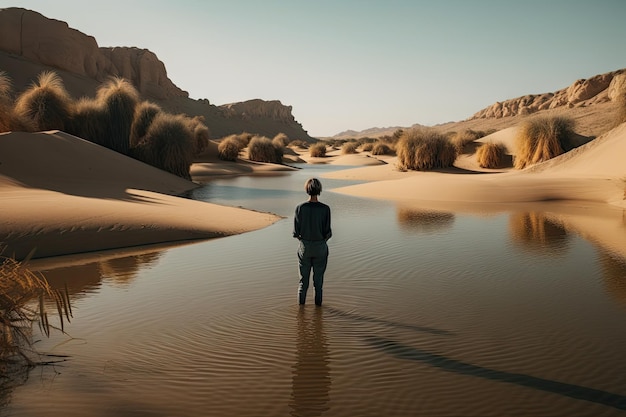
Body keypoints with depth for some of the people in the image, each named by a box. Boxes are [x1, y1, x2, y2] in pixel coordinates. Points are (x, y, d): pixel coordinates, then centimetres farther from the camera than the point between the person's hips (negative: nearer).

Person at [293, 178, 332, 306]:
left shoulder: (300, 208, -14)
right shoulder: (325, 209, -17)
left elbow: (296, 232, -9)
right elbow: (327, 232, -13)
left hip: (304, 247, 1)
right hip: (320, 247, -1)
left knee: (304, 276, 18)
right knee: (318, 276, 16)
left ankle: (301, 301, 28)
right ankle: (318, 301, 28)